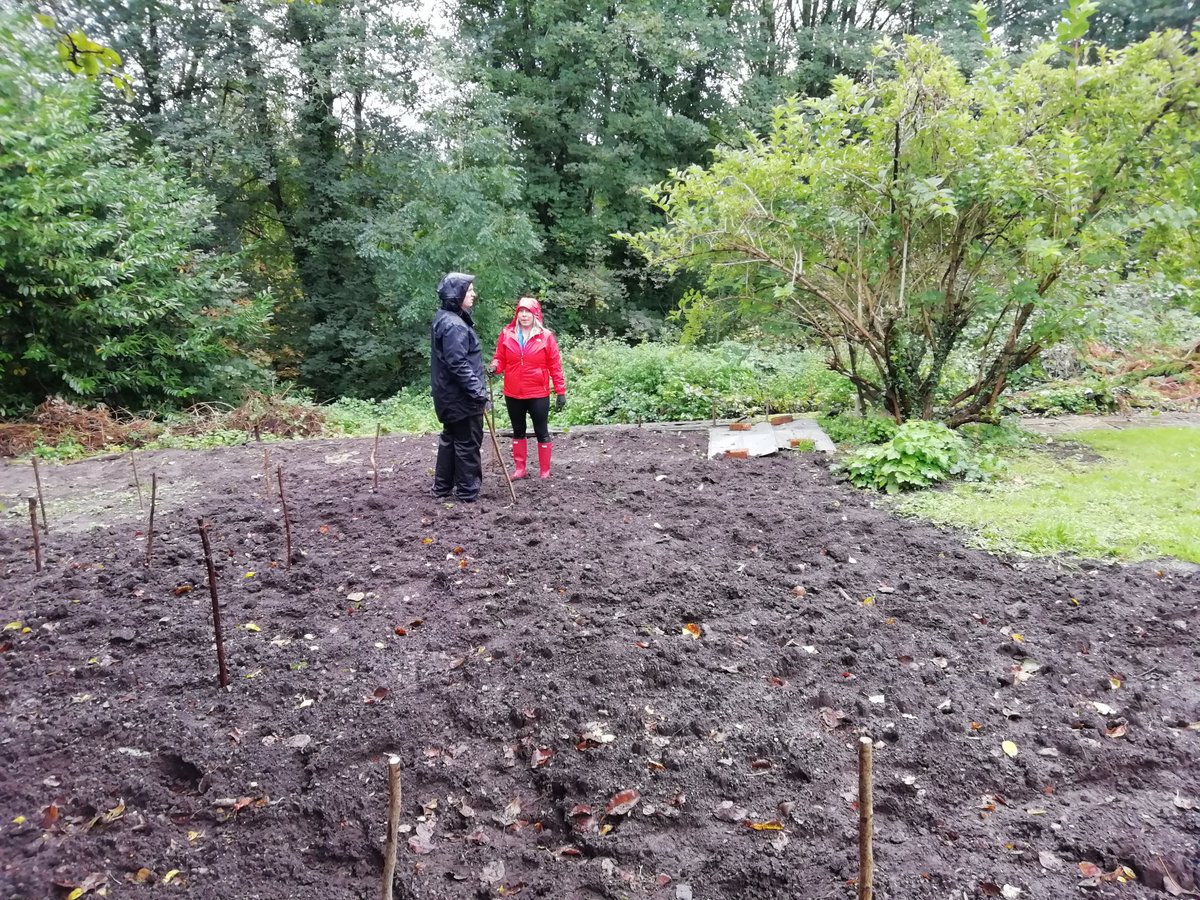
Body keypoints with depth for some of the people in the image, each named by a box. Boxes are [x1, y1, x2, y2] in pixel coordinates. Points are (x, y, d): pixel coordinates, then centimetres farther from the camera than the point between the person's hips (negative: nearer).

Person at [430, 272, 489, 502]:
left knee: (450, 439, 18)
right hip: (462, 397, -11)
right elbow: (458, 364, -26)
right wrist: (478, 391, -23)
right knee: (468, 443, -1)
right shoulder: (454, 325, -21)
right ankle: (468, 492, 8)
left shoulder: (444, 318, 13)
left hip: (450, 396, 11)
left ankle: (442, 488, 26)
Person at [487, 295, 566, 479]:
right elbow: (500, 358, 6)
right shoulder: (506, 334, 0)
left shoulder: (546, 336, -6)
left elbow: (555, 366, -4)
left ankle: (545, 472, 15)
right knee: (518, 431, 14)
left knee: (541, 432, 5)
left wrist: (561, 391, -5)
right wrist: (494, 367, -17)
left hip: (538, 394, -3)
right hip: (513, 394, 3)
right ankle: (519, 469, 26)